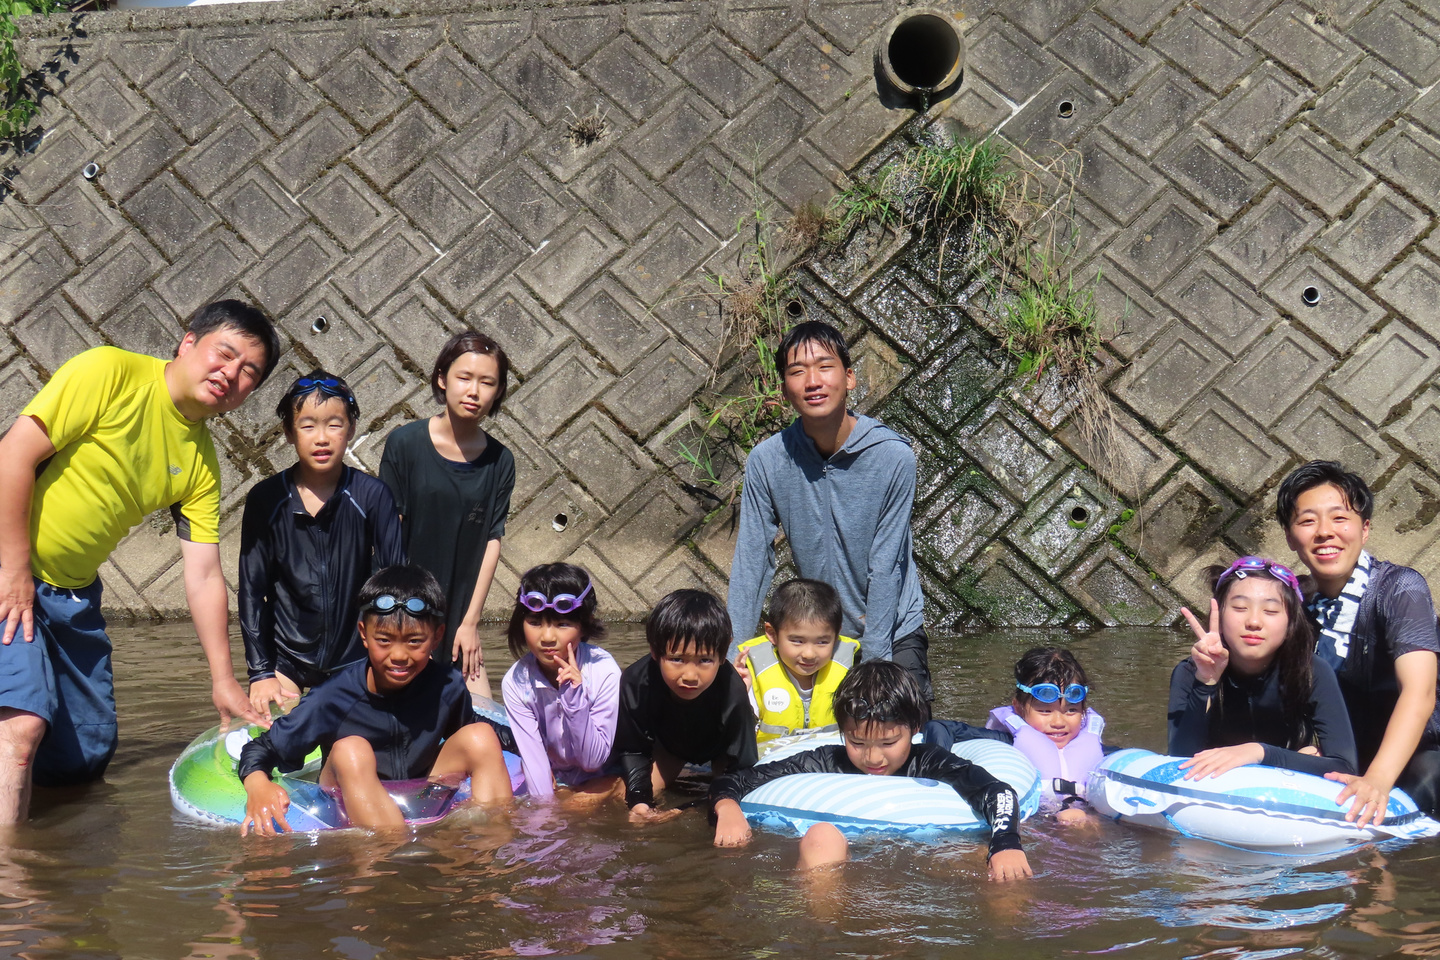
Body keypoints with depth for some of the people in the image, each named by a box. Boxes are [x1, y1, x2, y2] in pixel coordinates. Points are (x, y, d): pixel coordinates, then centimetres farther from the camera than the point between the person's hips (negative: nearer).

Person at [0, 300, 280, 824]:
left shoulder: (202, 462, 5)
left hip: (74, 593, 8)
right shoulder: (109, 372, -14)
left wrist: (223, 679, 1)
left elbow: (204, 575, 5)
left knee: (87, 757, 12)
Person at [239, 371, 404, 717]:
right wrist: (260, 672, -2)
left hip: (355, 662, -1)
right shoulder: (265, 500, -4)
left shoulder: (372, 496, -8)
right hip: (286, 660, 1)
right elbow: (252, 591, 1)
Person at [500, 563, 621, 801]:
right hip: (548, 781, 2)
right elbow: (532, 756, -17)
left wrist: (575, 700, -32)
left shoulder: (605, 672, -21)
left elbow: (593, 760, -20)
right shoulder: (516, 681, -16)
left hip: (597, 781, -2)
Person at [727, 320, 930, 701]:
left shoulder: (893, 457, -18)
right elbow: (751, 563, -9)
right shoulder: (766, 461, -13)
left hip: (893, 633, -1)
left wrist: (872, 663, -18)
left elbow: (884, 568, -16)